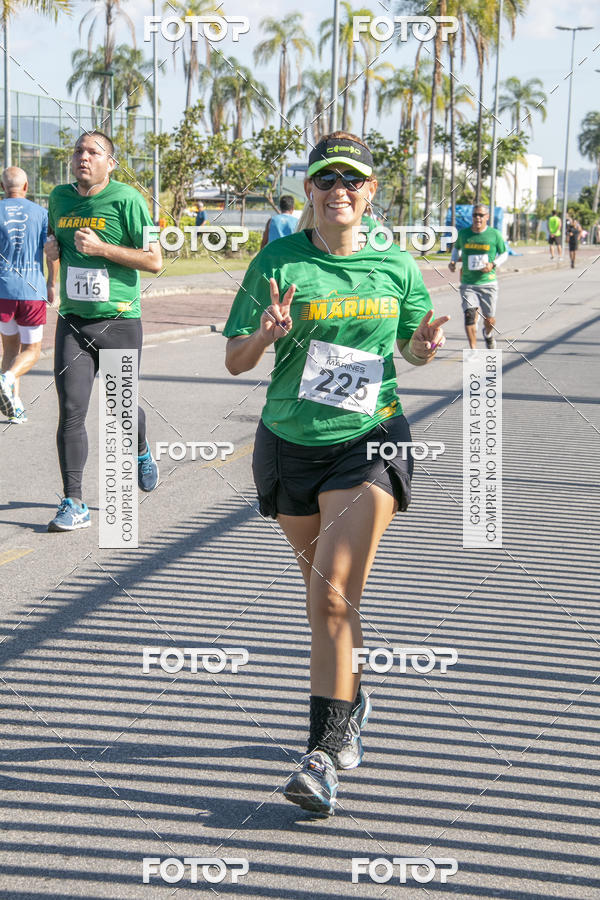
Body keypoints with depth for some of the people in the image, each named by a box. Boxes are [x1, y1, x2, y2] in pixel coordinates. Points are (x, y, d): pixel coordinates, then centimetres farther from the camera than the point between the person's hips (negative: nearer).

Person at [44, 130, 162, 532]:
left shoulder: (127, 199, -8)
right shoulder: (60, 197, 8)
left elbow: (155, 260, -10)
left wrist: (101, 247, -18)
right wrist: (51, 248, 4)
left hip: (119, 321, -3)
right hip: (72, 321, 3)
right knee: (71, 410, -8)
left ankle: (142, 450, 45)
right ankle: (74, 504, -3)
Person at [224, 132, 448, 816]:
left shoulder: (395, 266, 2)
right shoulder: (279, 261, -3)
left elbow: (412, 349, 16)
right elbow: (235, 361, -2)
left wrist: (426, 344, -7)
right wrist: (266, 332, -23)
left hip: (369, 443, -1)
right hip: (292, 444, 2)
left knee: (333, 592, -14)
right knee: (323, 589, 15)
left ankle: (323, 754, -11)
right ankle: (349, 702, 40)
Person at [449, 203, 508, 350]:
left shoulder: (494, 234, -2)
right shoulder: (463, 233, 3)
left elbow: (504, 254, 9)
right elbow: (457, 247, 23)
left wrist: (493, 265, -10)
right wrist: (453, 261, 4)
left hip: (488, 283, 0)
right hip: (468, 284, 1)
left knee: (489, 319, 7)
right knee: (469, 314, -17)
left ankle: (488, 334, 43)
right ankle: (473, 350, -15)